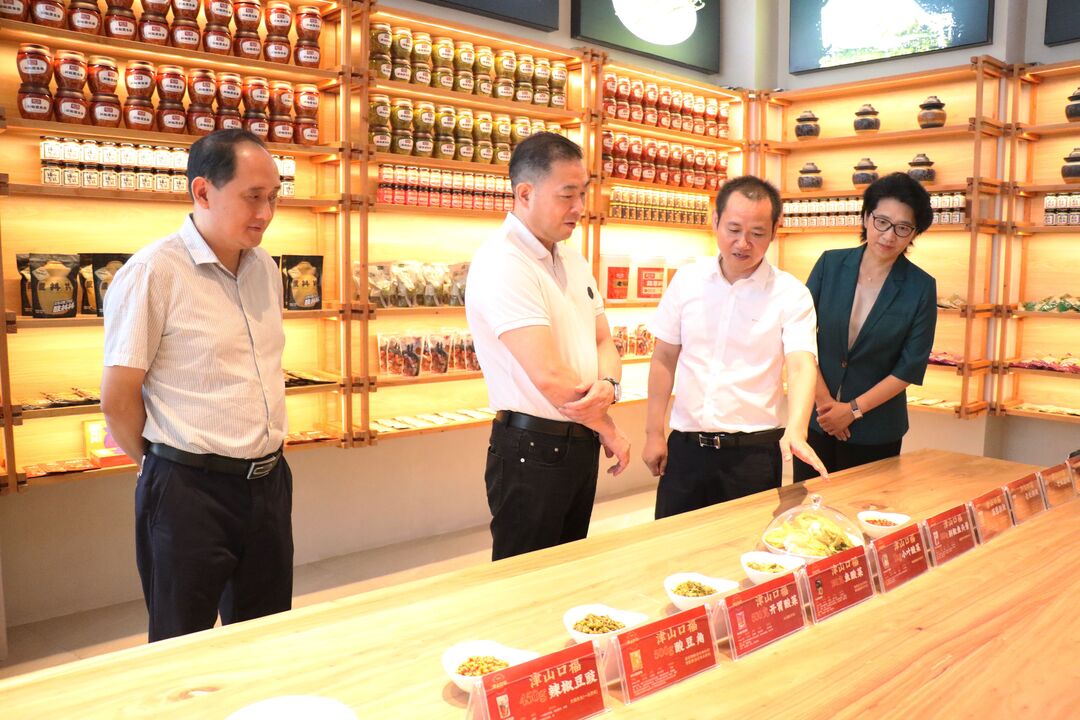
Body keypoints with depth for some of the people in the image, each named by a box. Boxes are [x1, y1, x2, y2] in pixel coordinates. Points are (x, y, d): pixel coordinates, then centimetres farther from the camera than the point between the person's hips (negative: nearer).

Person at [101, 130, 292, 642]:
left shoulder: (265, 268, 8)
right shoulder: (152, 272, -14)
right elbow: (117, 399, -11)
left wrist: (261, 462, 12)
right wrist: (167, 465, 2)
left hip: (269, 481, 6)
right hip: (189, 492, -6)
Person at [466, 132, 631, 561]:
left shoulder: (573, 260, 10)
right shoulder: (502, 263, -19)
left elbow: (603, 341, 12)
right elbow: (550, 377, -25)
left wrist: (608, 386, -12)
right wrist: (608, 430, -9)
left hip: (579, 445, 8)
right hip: (532, 450, -8)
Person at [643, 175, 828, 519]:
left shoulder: (791, 295, -6)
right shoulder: (687, 280, 2)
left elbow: (801, 366, -17)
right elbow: (664, 358, 7)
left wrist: (795, 431, -35)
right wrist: (653, 432, 5)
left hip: (754, 451, -2)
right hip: (685, 445, 3)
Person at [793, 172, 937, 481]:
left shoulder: (921, 287, -7)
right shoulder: (830, 264, -3)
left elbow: (910, 368, -6)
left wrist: (853, 409, -11)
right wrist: (825, 401, -8)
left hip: (875, 430, -1)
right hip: (816, 420, 2)